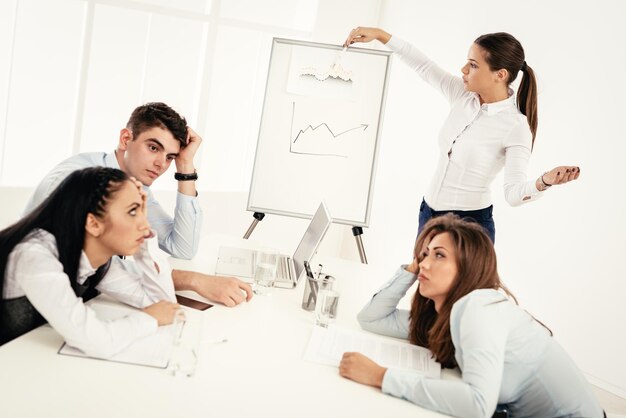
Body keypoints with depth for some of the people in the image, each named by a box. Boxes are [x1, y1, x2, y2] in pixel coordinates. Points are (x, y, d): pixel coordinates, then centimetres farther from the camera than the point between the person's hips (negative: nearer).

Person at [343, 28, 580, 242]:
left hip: (469, 224, -6)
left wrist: (544, 182, -43)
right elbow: (423, 66, 6)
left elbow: (513, 193, -23)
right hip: (428, 213, 7)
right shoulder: (462, 94, -3)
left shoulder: (516, 127, -19)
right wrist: (379, 34, 5)